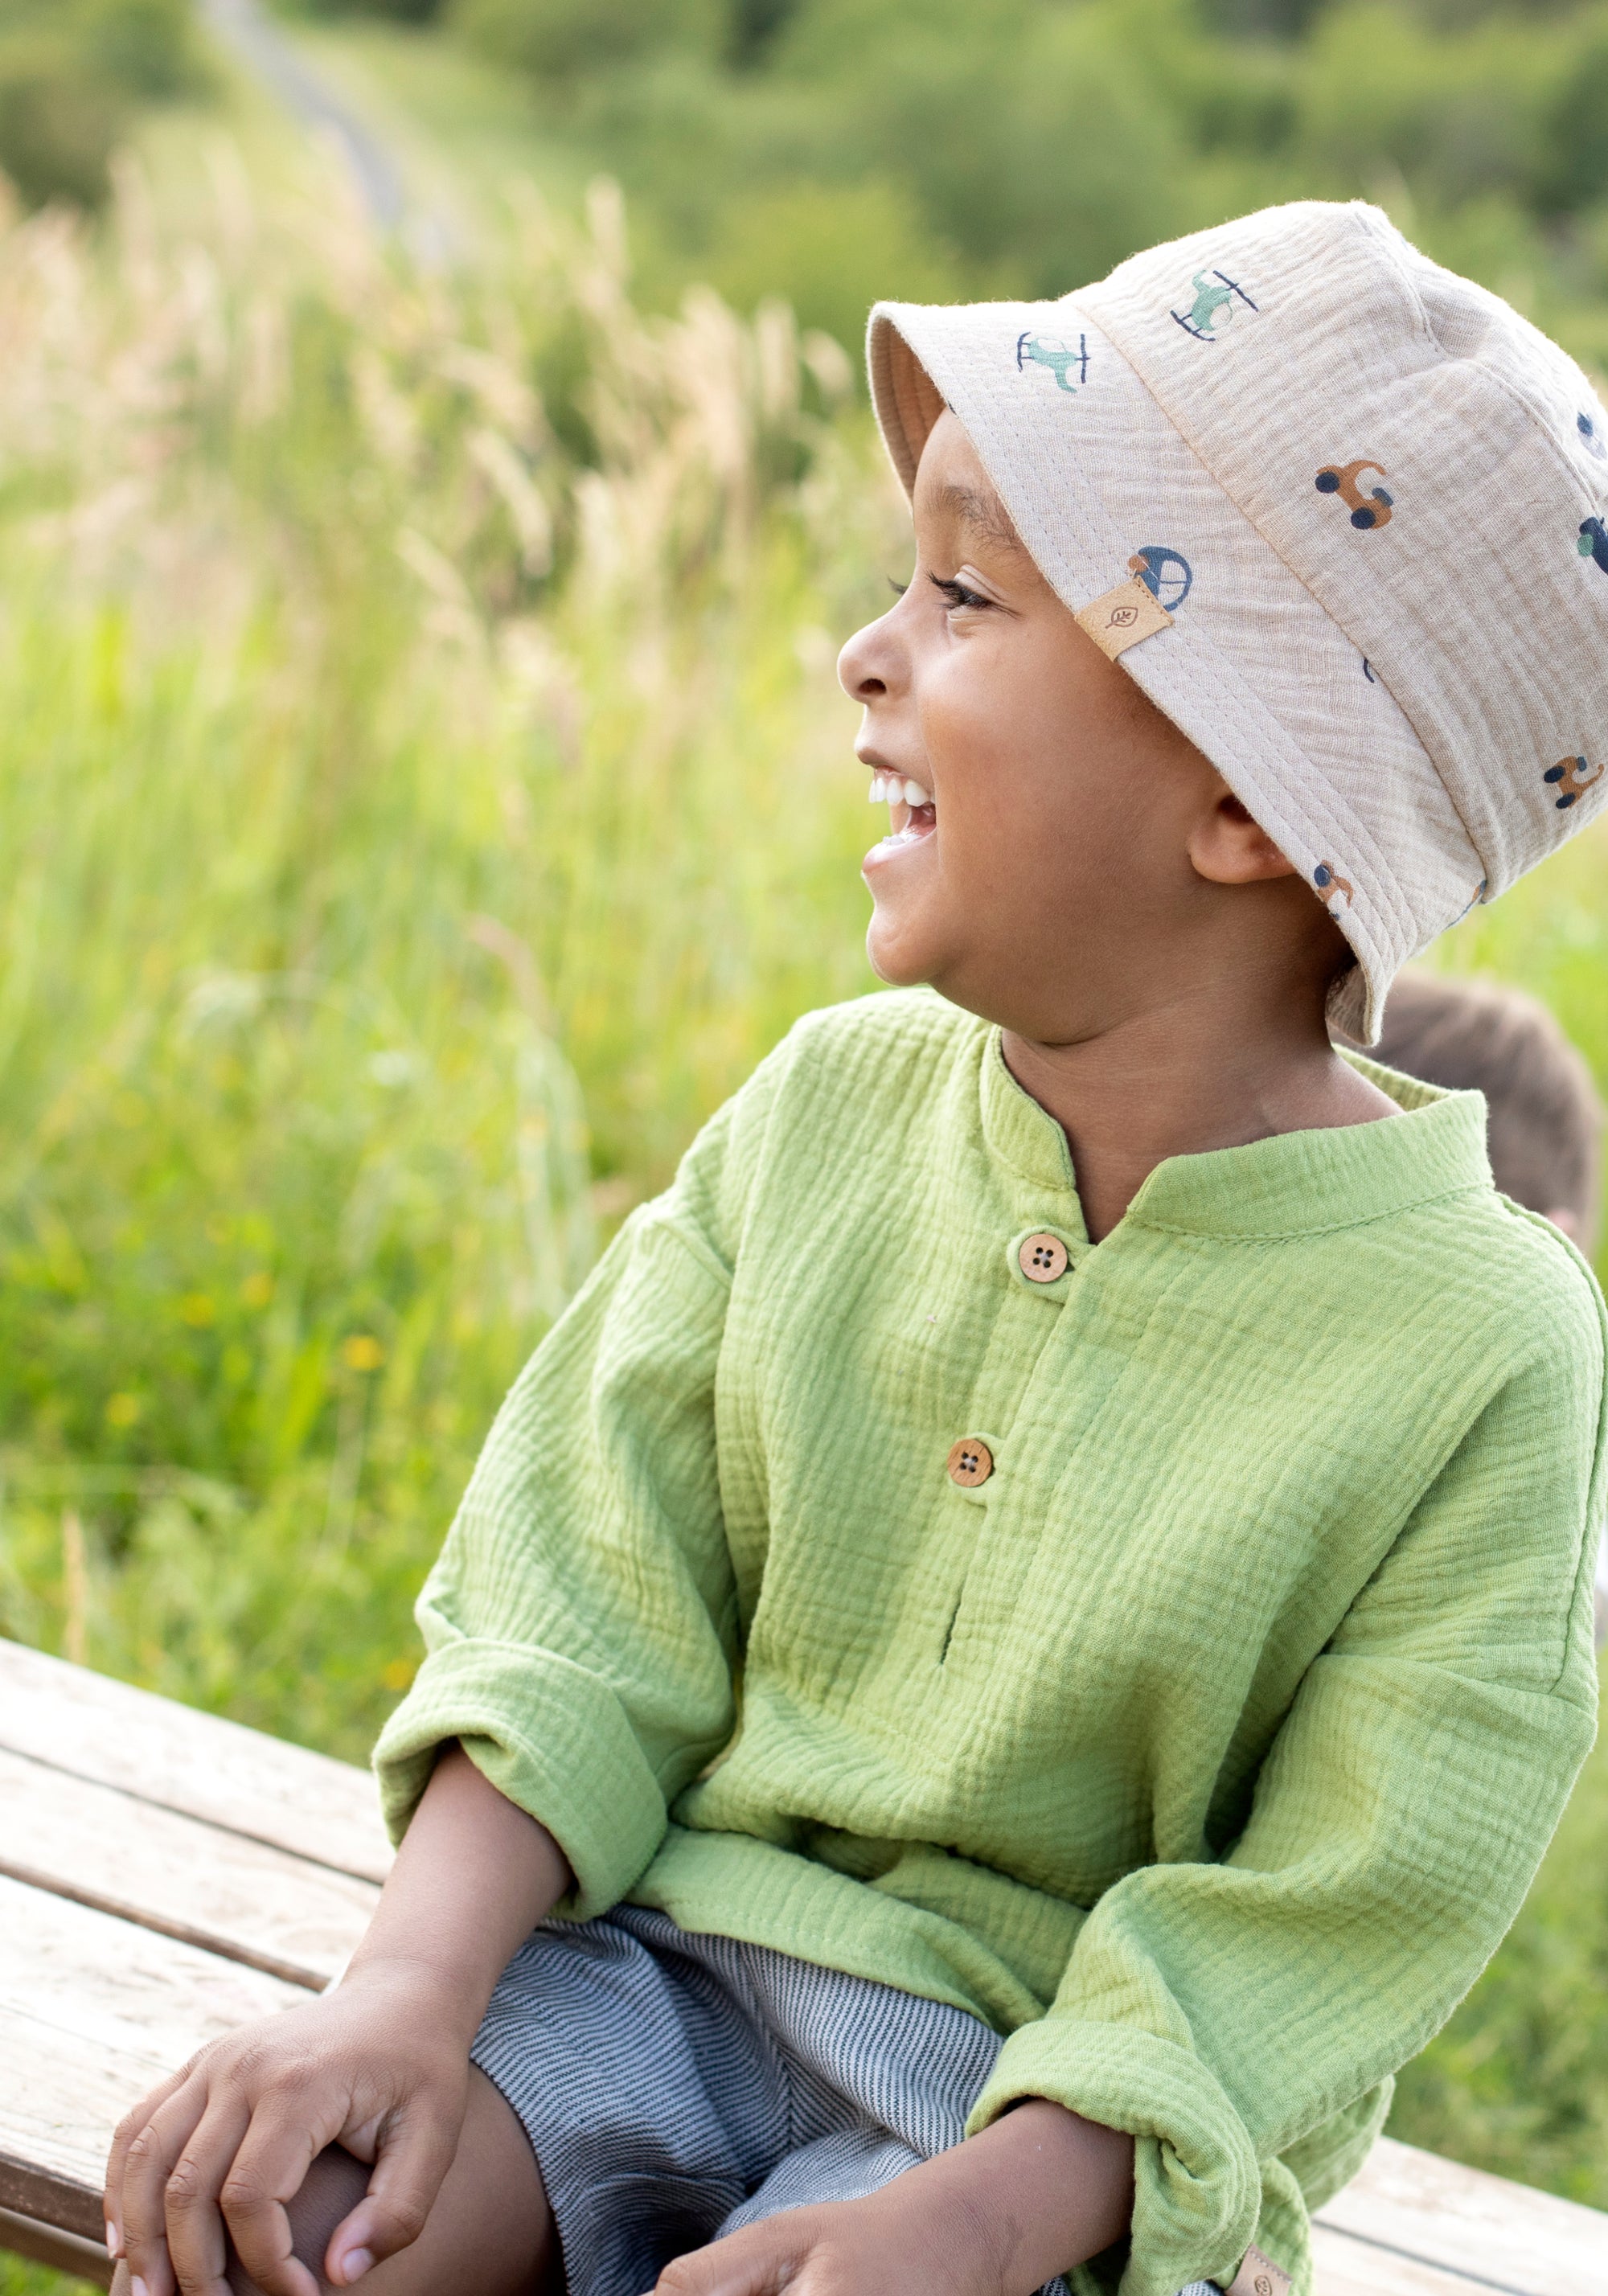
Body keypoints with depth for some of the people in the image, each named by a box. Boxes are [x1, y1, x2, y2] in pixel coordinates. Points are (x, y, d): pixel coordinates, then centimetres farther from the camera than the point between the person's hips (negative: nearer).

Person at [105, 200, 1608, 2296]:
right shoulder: (829, 1111, 1)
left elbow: (1329, 1932, -12)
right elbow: (590, 1610, 0)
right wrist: (414, 1986, -15)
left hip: (1057, 2102, -3)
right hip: (677, 1935, 4)